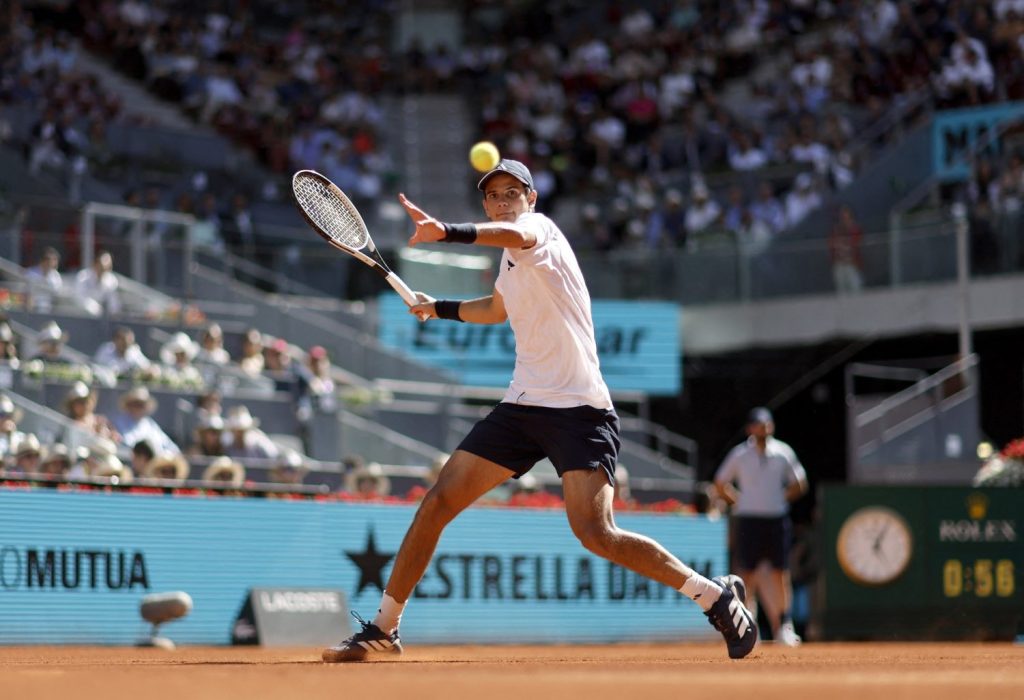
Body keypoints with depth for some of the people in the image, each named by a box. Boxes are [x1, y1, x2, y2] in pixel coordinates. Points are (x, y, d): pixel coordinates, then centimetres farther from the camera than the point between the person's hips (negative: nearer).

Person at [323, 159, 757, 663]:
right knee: (437, 504, 1)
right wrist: (438, 308, 37)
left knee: (595, 533, -22)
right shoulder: (511, 262, 18)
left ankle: (717, 595, -6)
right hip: (523, 405, 8)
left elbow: (513, 233, -35)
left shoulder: (539, 229, -8)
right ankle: (383, 629, 11)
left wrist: (447, 232, -51)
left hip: (579, 409, -8)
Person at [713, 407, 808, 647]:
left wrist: (783, 499, 3)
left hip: (777, 518, 1)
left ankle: (783, 626, 6)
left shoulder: (783, 452, 5)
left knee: (780, 573, -1)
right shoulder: (740, 455, 2)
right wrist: (738, 501, 2)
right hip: (749, 519, -1)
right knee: (748, 573, -5)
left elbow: (799, 484, 13)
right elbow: (720, 483, 11)